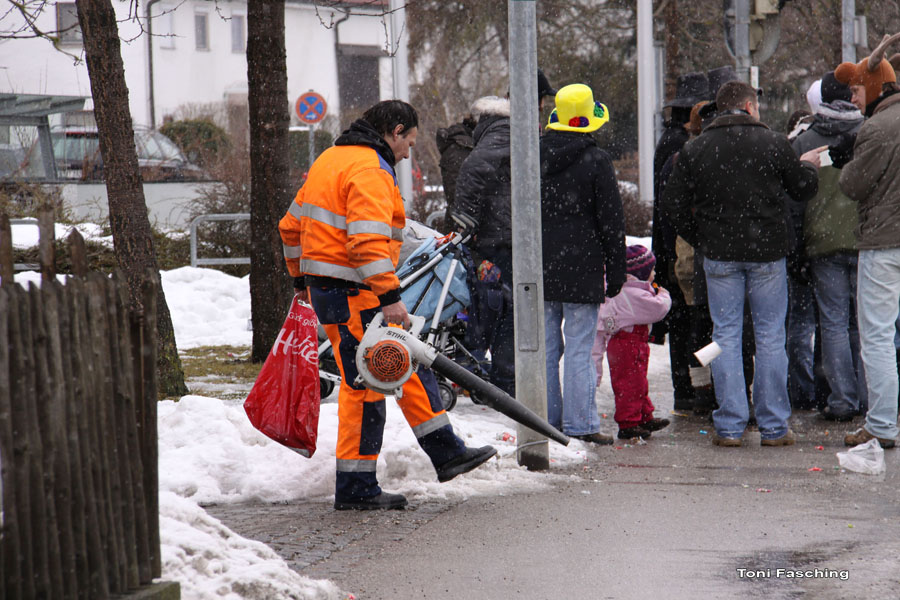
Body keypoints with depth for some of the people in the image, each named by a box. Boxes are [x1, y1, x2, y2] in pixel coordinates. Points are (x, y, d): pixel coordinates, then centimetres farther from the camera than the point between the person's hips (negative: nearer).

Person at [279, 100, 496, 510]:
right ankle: (355, 489, -1)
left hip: (325, 287, 11)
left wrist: (301, 278, 32)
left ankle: (446, 453, 18)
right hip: (352, 295, -11)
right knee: (364, 386, -5)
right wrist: (390, 297, -29)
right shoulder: (370, 171, -15)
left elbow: (292, 225, 24)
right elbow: (367, 241, -27)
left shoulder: (332, 159, 17)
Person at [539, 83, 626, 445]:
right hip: (581, 268, -4)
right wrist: (616, 272, 1)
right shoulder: (596, 161, -8)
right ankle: (579, 423, -4)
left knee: (546, 345, 10)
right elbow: (612, 220, -6)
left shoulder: (534, 157, 6)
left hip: (540, 266, 4)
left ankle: (547, 419, 13)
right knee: (579, 348, -3)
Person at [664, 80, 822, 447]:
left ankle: (729, 426, 3)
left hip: (720, 255, 1)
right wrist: (808, 166, 28)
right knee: (770, 337, 6)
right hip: (768, 252, -1)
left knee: (726, 336, 6)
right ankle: (773, 427, 8)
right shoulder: (774, 144, -4)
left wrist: (699, 241, 13)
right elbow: (803, 190, 6)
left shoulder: (694, 151, 0)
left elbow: (675, 203, 1)